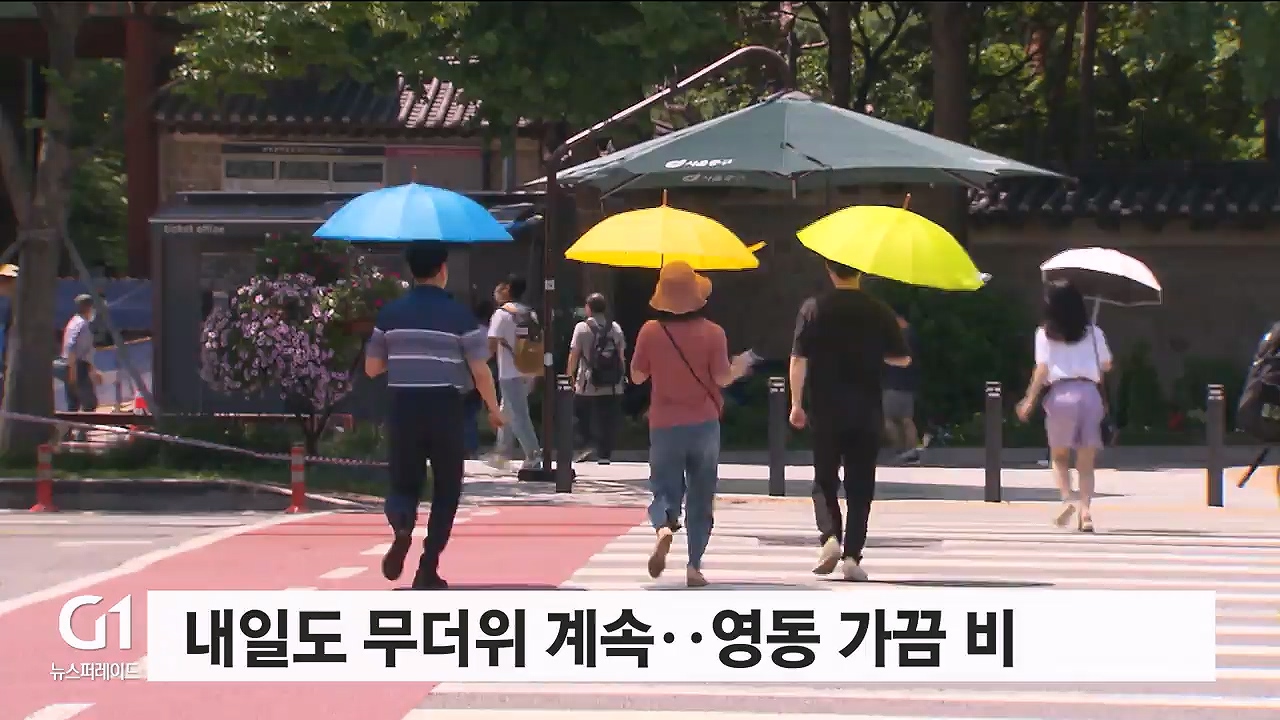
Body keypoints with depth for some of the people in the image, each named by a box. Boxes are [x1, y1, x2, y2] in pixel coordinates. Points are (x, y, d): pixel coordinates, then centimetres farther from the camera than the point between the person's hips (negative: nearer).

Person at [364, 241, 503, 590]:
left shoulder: (390, 313, 3)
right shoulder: (459, 315, -4)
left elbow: (372, 368, 10)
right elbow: (480, 371, -6)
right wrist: (493, 409, 8)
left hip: (404, 409, 2)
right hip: (445, 408, -2)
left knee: (404, 483, 13)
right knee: (446, 490, 11)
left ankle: (401, 529, -21)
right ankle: (428, 568, 5)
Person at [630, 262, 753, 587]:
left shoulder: (650, 332, -6)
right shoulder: (712, 332, -9)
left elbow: (637, 376, 1)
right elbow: (722, 378, -8)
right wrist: (739, 368, 13)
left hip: (664, 426, 0)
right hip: (704, 425, 0)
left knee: (665, 490, 8)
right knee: (701, 497, 10)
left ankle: (664, 528, -25)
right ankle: (694, 565, 6)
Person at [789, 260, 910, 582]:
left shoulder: (813, 309, -4)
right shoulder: (880, 312, -1)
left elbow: (798, 359, -7)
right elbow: (901, 359, 6)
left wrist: (796, 404, 1)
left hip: (825, 410, -1)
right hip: (866, 411, 1)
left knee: (824, 481, 11)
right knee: (860, 486, 7)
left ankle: (830, 535, -12)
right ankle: (852, 555, 0)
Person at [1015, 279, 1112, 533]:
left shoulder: (1045, 334, 4)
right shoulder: (1093, 332, 10)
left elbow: (1042, 369, -4)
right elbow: (1106, 365, 17)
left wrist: (1029, 400, 0)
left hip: (1060, 393, -1)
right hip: (1089, 392, 1)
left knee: (1058, 456, 15)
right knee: (1086, 461, 6)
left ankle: (1068, 498, -8)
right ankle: (1085, 510, -9)